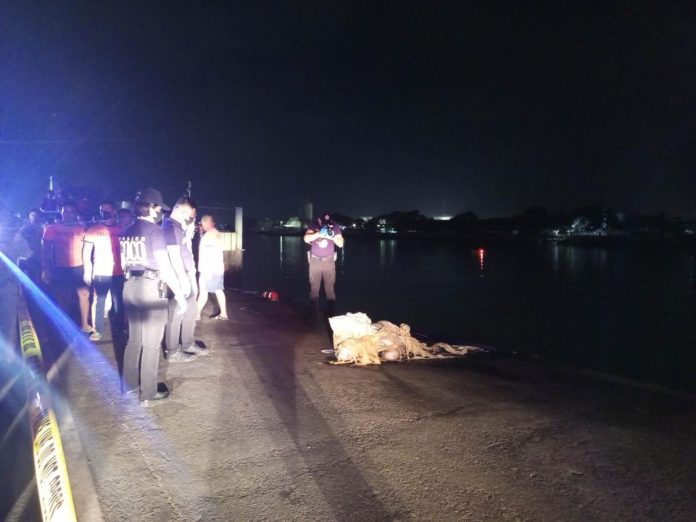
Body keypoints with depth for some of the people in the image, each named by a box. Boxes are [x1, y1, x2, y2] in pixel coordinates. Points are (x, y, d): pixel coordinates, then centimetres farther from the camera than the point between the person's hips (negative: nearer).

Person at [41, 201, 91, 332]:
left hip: (78, 267, 2)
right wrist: (45, 269, -7)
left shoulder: (81, 228, 6)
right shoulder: (52, 228, -1)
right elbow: (45, 249, -1)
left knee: (84, 294, -2)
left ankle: (84, 324, 8)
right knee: (62, 299, 5)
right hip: (60, 268, -2)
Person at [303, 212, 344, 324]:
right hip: (315, 260, 0)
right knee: (314, 288, 1)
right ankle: (312, 315, 7)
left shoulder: (335, 227, -7)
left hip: (329, 261, 0)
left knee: (330, 288, -2)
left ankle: (331, 315, 5)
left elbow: (341, 244, -9)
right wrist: (319, 234, -36)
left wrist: (332, 236, -28)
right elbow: (306, 239, -21)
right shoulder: (314, 225, -8)